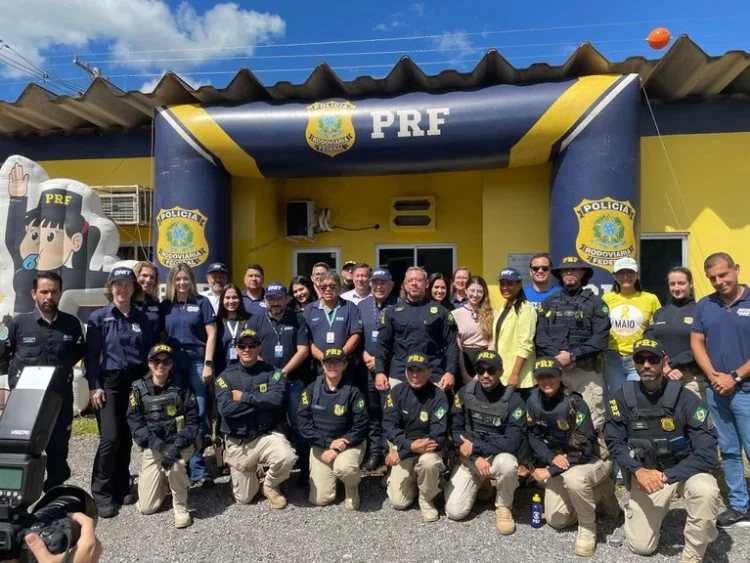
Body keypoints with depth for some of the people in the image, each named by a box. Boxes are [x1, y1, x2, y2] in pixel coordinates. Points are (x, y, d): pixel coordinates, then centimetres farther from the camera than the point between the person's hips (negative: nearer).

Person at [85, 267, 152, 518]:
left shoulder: (142, 318, 8)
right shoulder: (99, 317, -1)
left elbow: (149, 352, 9)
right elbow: (91, 355, -2)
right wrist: (94, 386, -9)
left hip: (137, 383, 3)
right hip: (109, 383, -3)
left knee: (127, 437, 6)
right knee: (110, 437, -9)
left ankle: (122, 487, 21)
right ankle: (102, 493, 6)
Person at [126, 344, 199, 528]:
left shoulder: (181, 388, -3)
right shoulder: (139, 389, -2)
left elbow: (192, 421, -7)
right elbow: (135, 424, -10)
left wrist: (178, 445, -25)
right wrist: (160, 446, -24)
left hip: (179, 444, -1)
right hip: (152, 448, 2)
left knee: (174, 463, -37)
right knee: (146, 507, -2)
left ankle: (180, 507, -10)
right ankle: (165, 480, 30)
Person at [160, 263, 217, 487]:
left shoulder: (202, 302, 3)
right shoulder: (165, 306, 10)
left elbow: (211, 334, 0)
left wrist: (208, 364, -8)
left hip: (197, 362, -2)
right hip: (172, 363, 2)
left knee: (198, 415, -2)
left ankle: (197, 470, 6)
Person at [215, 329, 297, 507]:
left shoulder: (272, 373, -4)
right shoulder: (226, 377, -3)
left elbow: (276, 400, -22)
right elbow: (225, 409, -17)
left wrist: (244, 397, -16)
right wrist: (261, 402, -16)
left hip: (266, 435, -1)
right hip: (238, 442, 1)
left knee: (287, 457, -32)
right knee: (244, 498, 7)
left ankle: (270, 485, 2)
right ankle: (251, 471, 41)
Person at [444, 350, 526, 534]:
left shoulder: (513, 401, -14)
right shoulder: (464, 394, -6)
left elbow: (512, 443, -20)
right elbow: (455, 430, -5)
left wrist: (475, 447, -19)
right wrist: (476, 458, -18)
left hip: (498, 457, -2)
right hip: (469, 459, 2)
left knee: (507, 463, -38)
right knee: (455, 511, -12)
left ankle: (503, 507, -7)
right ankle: (479, 484, 20)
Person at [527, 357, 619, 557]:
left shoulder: (574, 404, -28)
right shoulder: (533, 400, -11)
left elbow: (583, 450, -30)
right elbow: (534, 437, -4)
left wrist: (550, 472, -31)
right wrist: (552, 458, -23)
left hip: (593, 458, -6)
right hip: (560, 461, 6)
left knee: (574, 479, -40)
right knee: (555, 520, 5)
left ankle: (587, 528, -12)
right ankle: (598, 490, 23)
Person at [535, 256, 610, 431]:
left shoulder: (595, 303, 6)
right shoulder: (548, 303, 13)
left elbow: (600, 339, -5)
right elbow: (540, 335, 4)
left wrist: (573, 355, -13)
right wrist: (557, 356, -11)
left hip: (587, 371, -2)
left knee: (592, 422, -3)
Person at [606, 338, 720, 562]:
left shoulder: (686, 400, -18)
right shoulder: (623, 398, -10)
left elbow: (706, 453, -20)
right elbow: (615, 441, -8)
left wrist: (667, 476, -27)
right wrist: (638, 470, -25)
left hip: (684, 470, -1)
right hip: (645, 473, 1)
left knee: (706, 491, -36)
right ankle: (644, 511, 32)